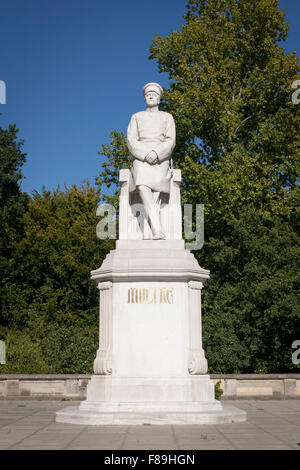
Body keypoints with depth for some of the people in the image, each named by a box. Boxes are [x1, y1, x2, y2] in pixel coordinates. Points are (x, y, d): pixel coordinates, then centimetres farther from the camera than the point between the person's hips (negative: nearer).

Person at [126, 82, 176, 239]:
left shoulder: (167, 117, 21)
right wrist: (145, 155, -11)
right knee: (142, 185, -34)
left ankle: (152, 232, -41)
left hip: (161, 159, 0)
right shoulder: (136, 117, 22)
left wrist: (156, 153, -14)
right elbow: (131, 141, 8)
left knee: (157, 185, -32)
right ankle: (157, 230, -47)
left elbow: (170, 141, 6)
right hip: (140, 157, 0)